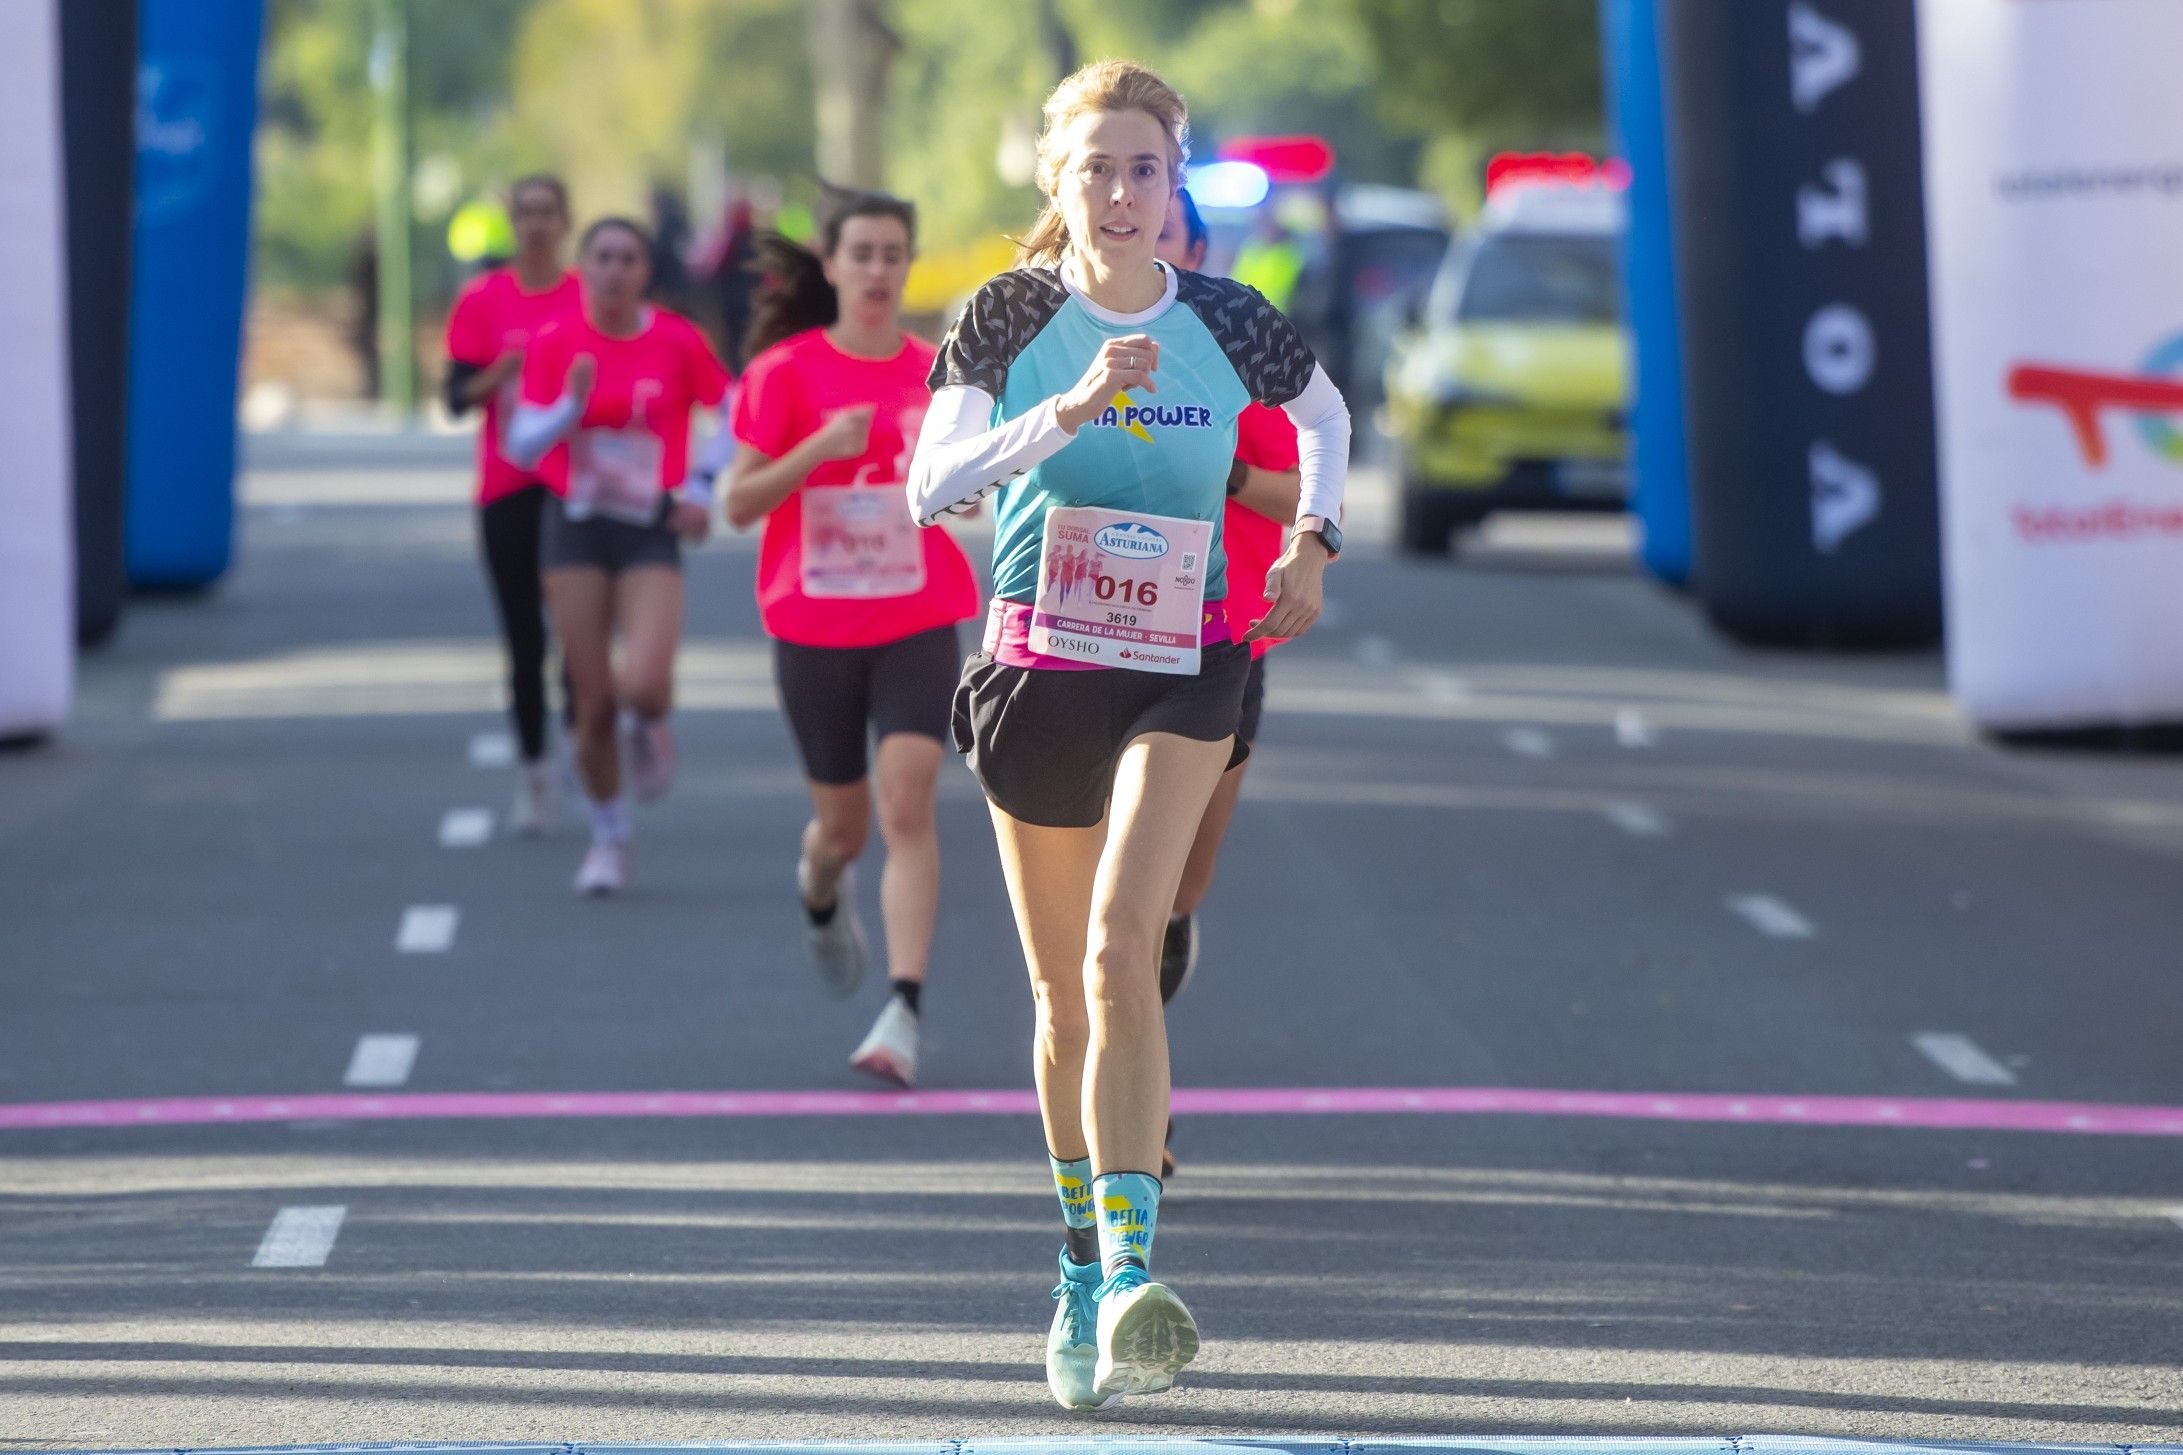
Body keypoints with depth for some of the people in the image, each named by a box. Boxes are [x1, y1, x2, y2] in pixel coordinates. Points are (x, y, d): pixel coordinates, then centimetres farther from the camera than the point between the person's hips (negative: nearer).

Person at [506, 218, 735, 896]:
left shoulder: (677, 341, -5)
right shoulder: (554, 345, -3)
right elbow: (522, 446, -7)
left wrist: (700, 485, -1)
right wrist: (571, 403, -23)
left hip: (651, 528, -1)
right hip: (576, 527, 1)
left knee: (644, 683, -20)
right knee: (594, 702, 0)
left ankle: (649, 724, 18)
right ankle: (609, 839, 20)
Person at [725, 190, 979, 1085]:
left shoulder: (938, 372, 3)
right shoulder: (786, 371, -5)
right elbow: (739, 505, -9)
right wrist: (817, 450, -24)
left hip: (917, 622, 0)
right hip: (814, 630, 0)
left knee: (907, 803, -17)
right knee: (844, 826, 11)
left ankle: (904, 1013, -21)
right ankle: (820, 894, 49)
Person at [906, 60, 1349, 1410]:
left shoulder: (1230, 324, 0)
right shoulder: (1011, 318, -3)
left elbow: (1325, 412, 22)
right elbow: (931, 483, -16)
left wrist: (1315, 542, 8)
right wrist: (1070, 410, -27)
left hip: (1184, 667, -1)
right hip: (1039, 662, 1)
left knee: (1121, 942, -22)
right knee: (1066, 990, 10)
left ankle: (1127, 1269, -30)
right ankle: (1087, 1265, 29)